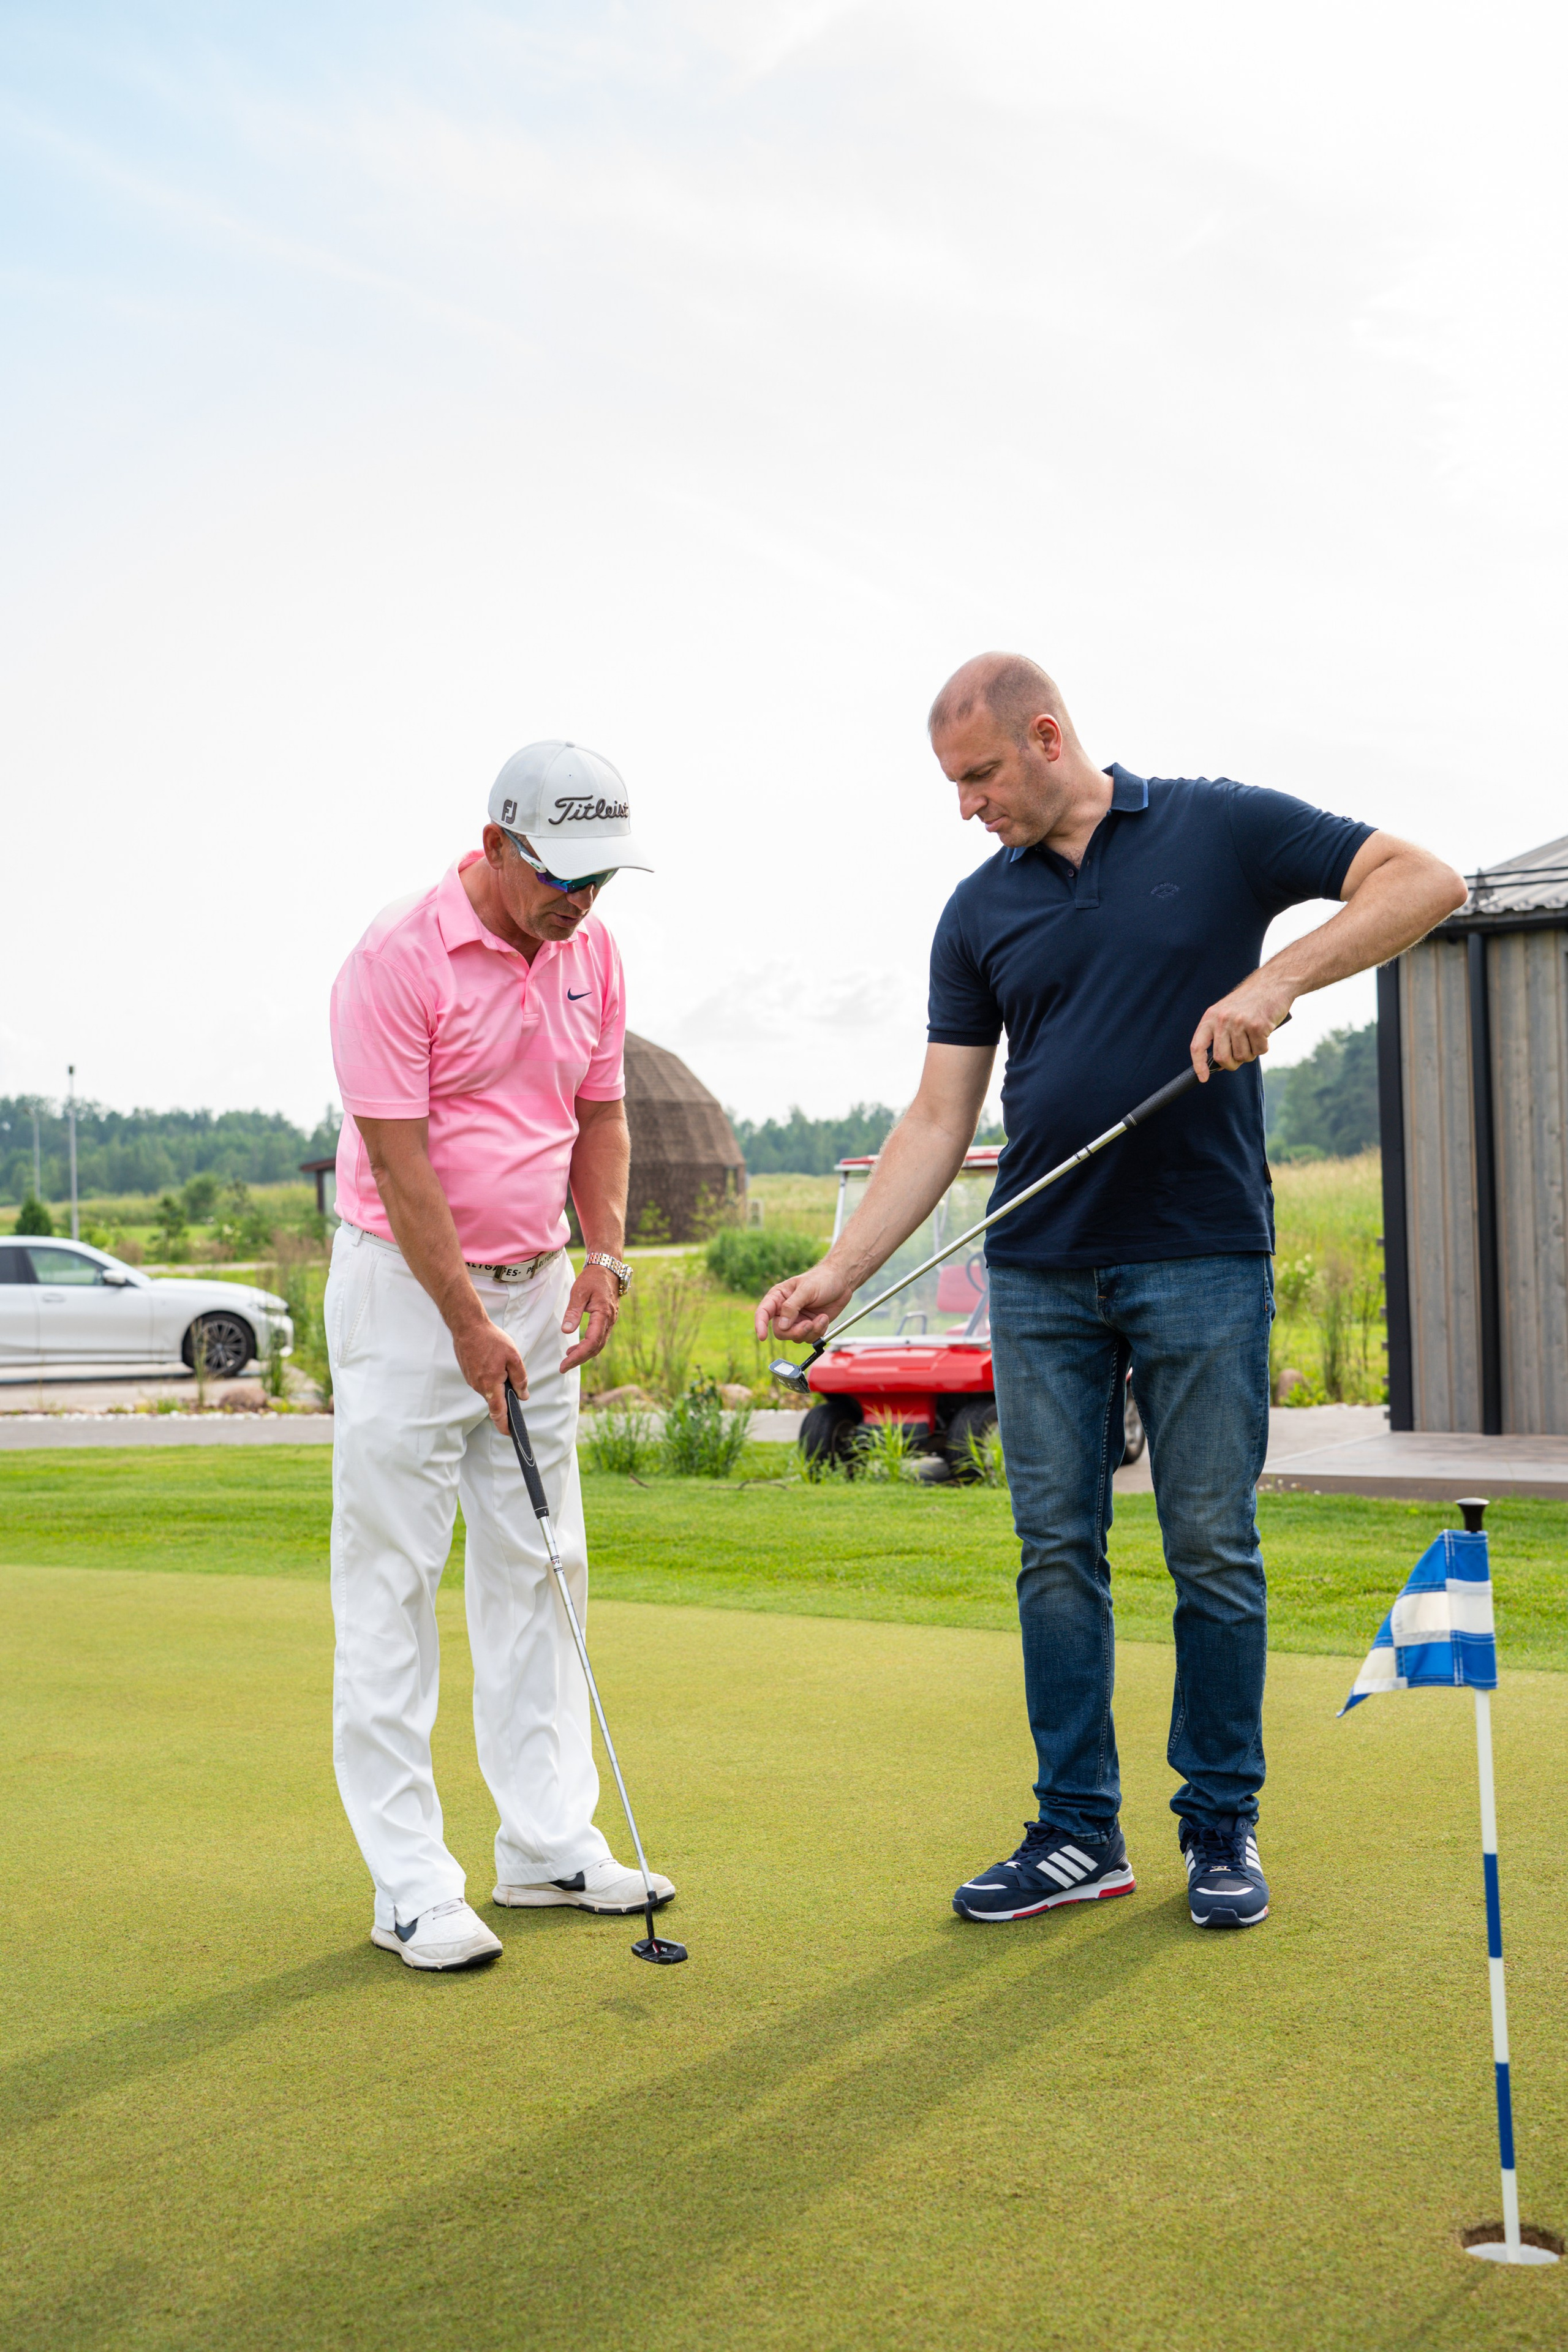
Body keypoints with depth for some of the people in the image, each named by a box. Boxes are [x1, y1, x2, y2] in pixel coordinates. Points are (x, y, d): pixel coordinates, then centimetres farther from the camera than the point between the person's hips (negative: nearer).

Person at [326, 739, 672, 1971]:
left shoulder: (593, 951, 4)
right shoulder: (398, 958, -16)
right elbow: (400, 1162, -17)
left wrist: (605, 1256, -2)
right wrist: (468, 1325, -16)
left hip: (534, 1287, 7)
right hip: (408, 1289, -7)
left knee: (539, 1569, 10)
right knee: (392, 1581, -3)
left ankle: (550, 1841, 20)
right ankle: (410, 1883, 3)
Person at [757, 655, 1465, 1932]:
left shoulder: (1219, 827, -1)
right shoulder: (981, 911, 9)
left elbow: (1425, 879, -5)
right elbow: (939, 1119, 7)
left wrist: (1278, 978, -18)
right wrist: (838, 1273, -3)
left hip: (1201, 1262, -3)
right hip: (1040, 1274, 4)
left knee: (1214, 1551, 2)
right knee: (1058, 1552, 5)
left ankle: (1222, 1824, 17)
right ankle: (1080, 1832, 15)